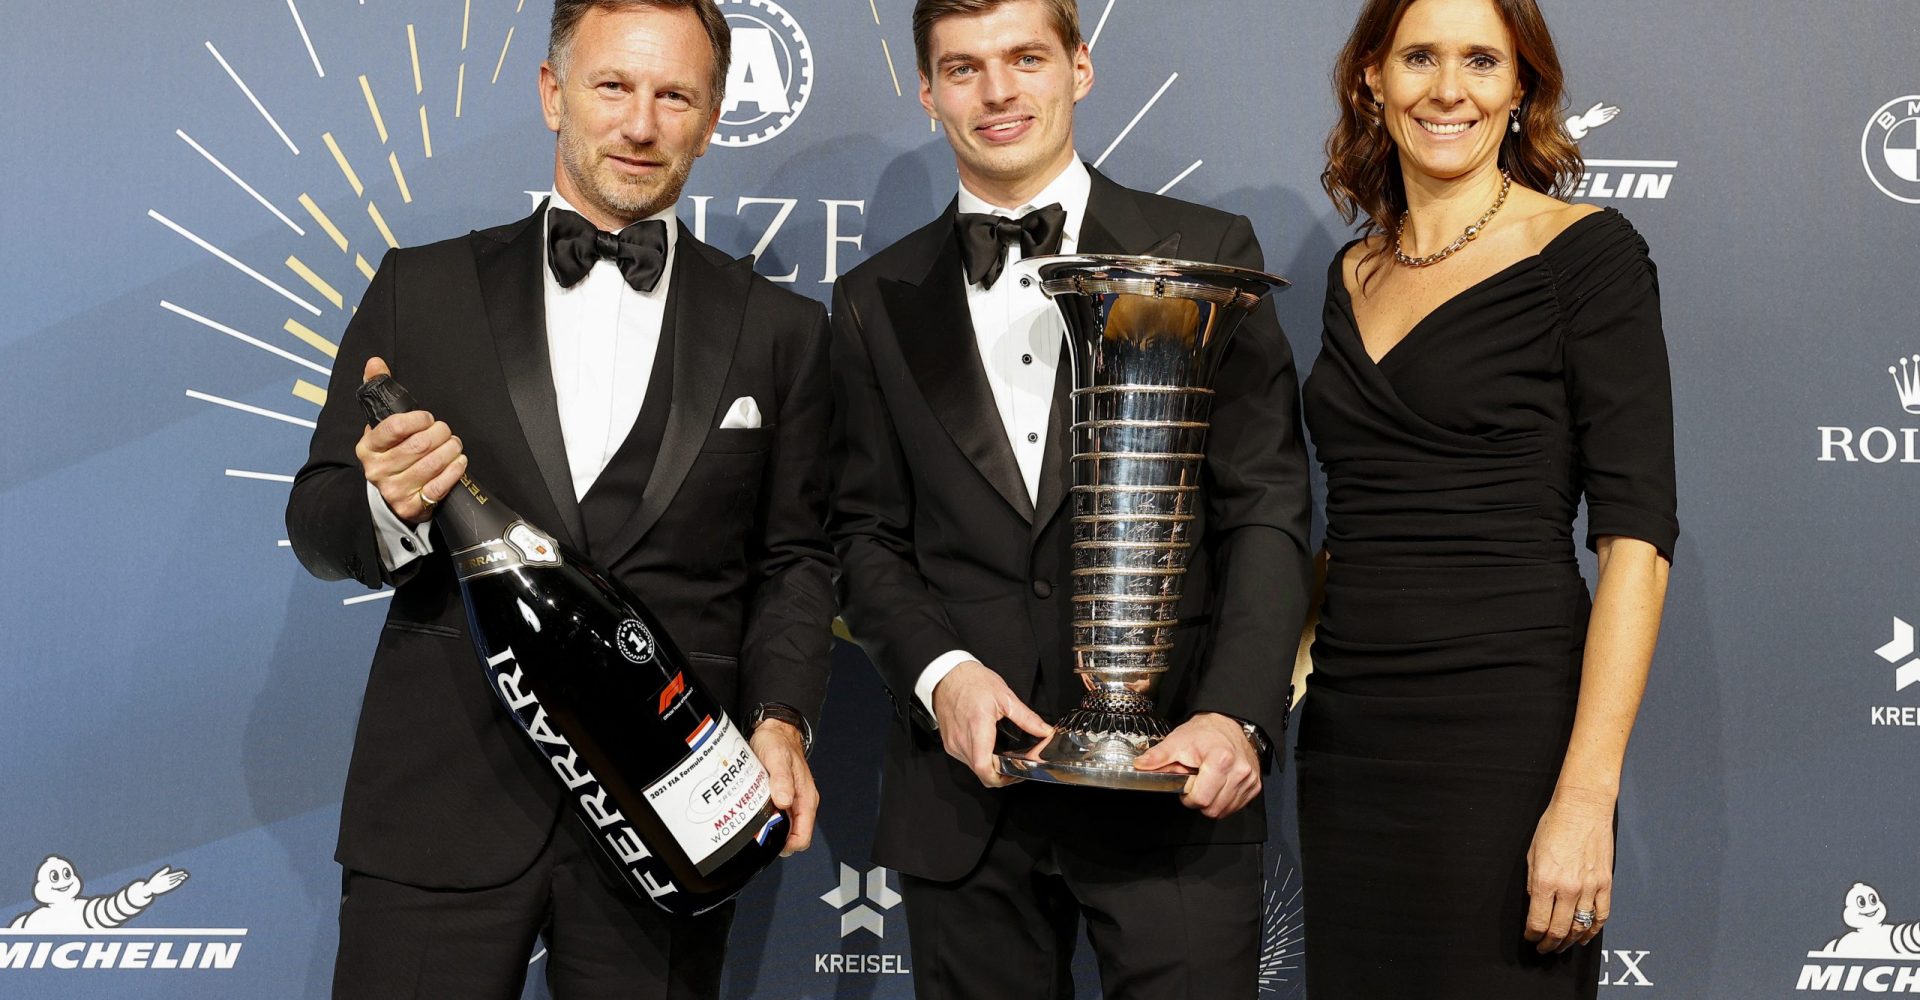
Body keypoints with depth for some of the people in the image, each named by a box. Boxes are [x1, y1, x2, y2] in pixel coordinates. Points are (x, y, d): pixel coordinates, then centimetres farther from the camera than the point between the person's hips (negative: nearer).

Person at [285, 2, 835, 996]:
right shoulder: (422, 288, 6)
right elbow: (317, 523, 6)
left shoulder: (779, 328, 8)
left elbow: (793, 558, 8)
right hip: (442, 800, 0)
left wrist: (780, 718, -8)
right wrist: (389, 506, -17)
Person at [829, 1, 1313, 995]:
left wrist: (1236, 714, -16)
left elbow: (1266, 507, -2)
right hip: (964, 788, 2)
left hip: (1176, 778, -2)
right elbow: (867, 534, 9)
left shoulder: (1207, 253, 3)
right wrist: (940, 673, -10)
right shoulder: (879, 301, 10)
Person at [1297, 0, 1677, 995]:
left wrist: (1585, 795, -19)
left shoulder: (1585, 253, -5)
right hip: (1348, 728, 6)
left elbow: (1635, 537, -12)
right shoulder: (1356, 272, 12)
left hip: (1507, 724, -5)